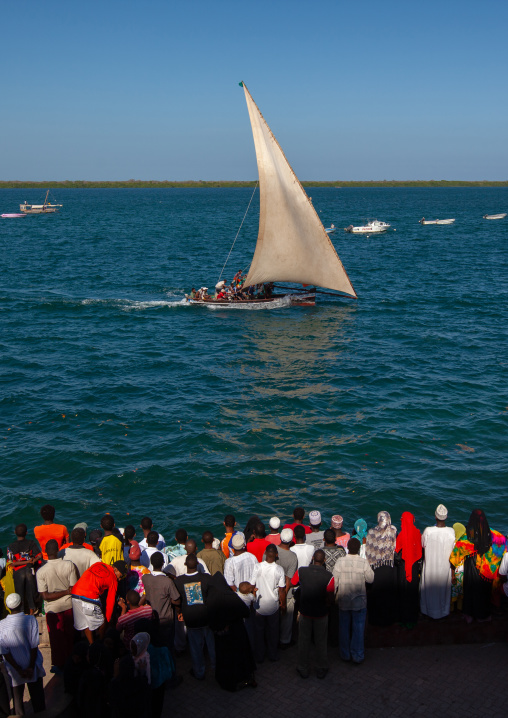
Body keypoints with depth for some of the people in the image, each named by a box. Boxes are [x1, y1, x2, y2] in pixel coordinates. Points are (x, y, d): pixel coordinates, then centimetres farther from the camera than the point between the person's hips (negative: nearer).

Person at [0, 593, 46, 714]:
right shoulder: (30, 620, -17)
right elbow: (34, 646, -15)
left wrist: (18, 669, -5)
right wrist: (31, 667, -6)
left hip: (14, 670, 1)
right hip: (32, 666, -1)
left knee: (17, 696, 18)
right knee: (37, 697, 17)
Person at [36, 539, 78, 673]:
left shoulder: (41, 571, -22)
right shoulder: (69, 565, -20)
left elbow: (45, 596, -20)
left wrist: (65, 592, -13)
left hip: (53, 608, -2)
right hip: (69, 605, 2)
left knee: (56, 637, 18)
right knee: (70, 634, 23)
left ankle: (59, 664, 31)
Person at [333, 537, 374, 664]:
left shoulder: (340, 562, -10)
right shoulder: (364, 562, -13)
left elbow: (334, 581, -5)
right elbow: (370, 579, -5)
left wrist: (335, 596, 9)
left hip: (343, 601, 1)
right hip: (359, 601, -1)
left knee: (344, 627, 14)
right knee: (358, 628, 9)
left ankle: (345, 654, 23)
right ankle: (357, 655, 16)